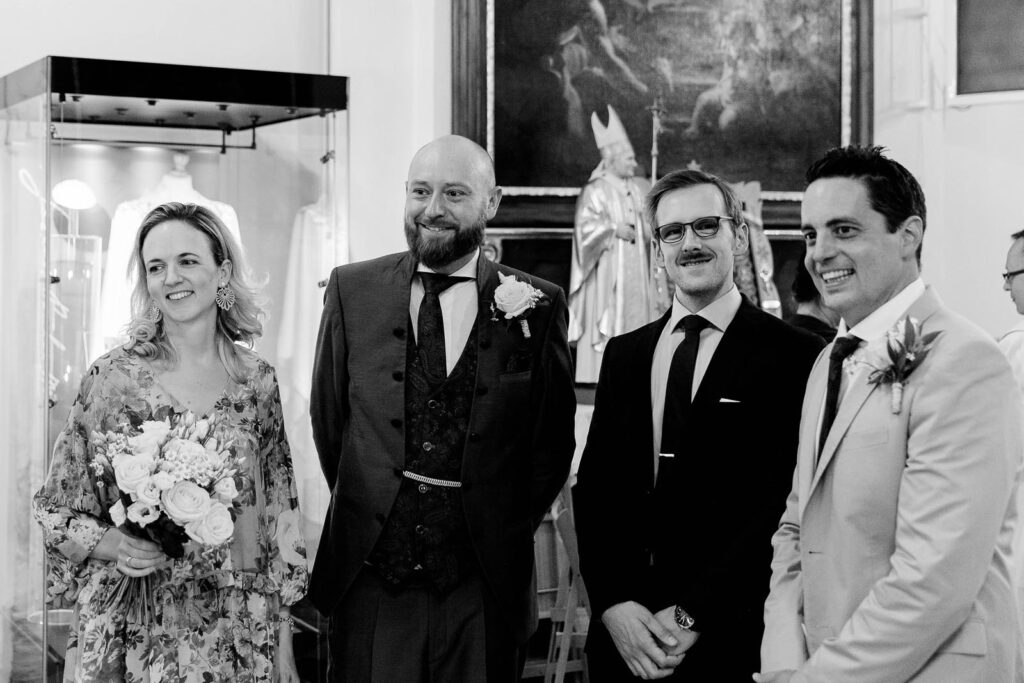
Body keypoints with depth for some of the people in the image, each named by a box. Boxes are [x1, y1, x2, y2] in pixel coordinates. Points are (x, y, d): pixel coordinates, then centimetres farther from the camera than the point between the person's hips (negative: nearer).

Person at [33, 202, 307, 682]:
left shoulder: (257, 381, 1)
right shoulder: (111, 378, -6)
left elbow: (278, 515, 6)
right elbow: (55, 511, 1)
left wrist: (283, 643, 5)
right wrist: (113, 544, -18)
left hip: (240, 636, 2)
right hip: (136, 634, -2)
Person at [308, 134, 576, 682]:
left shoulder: (537, 305, -1)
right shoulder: (352, 290, 2)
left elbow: (553, 441, 6)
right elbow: (328, 420, 10)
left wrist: (505, 529, 5)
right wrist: (365, 511, 10)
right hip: (369, 579, 1)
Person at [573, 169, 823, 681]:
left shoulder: (795, 358, -7)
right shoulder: (623, 355, 10)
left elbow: (783, 504, -12)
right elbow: (594, 488, 7)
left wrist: (693, 617, -15)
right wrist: (614, 604, -7)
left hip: (732, 640, -4)